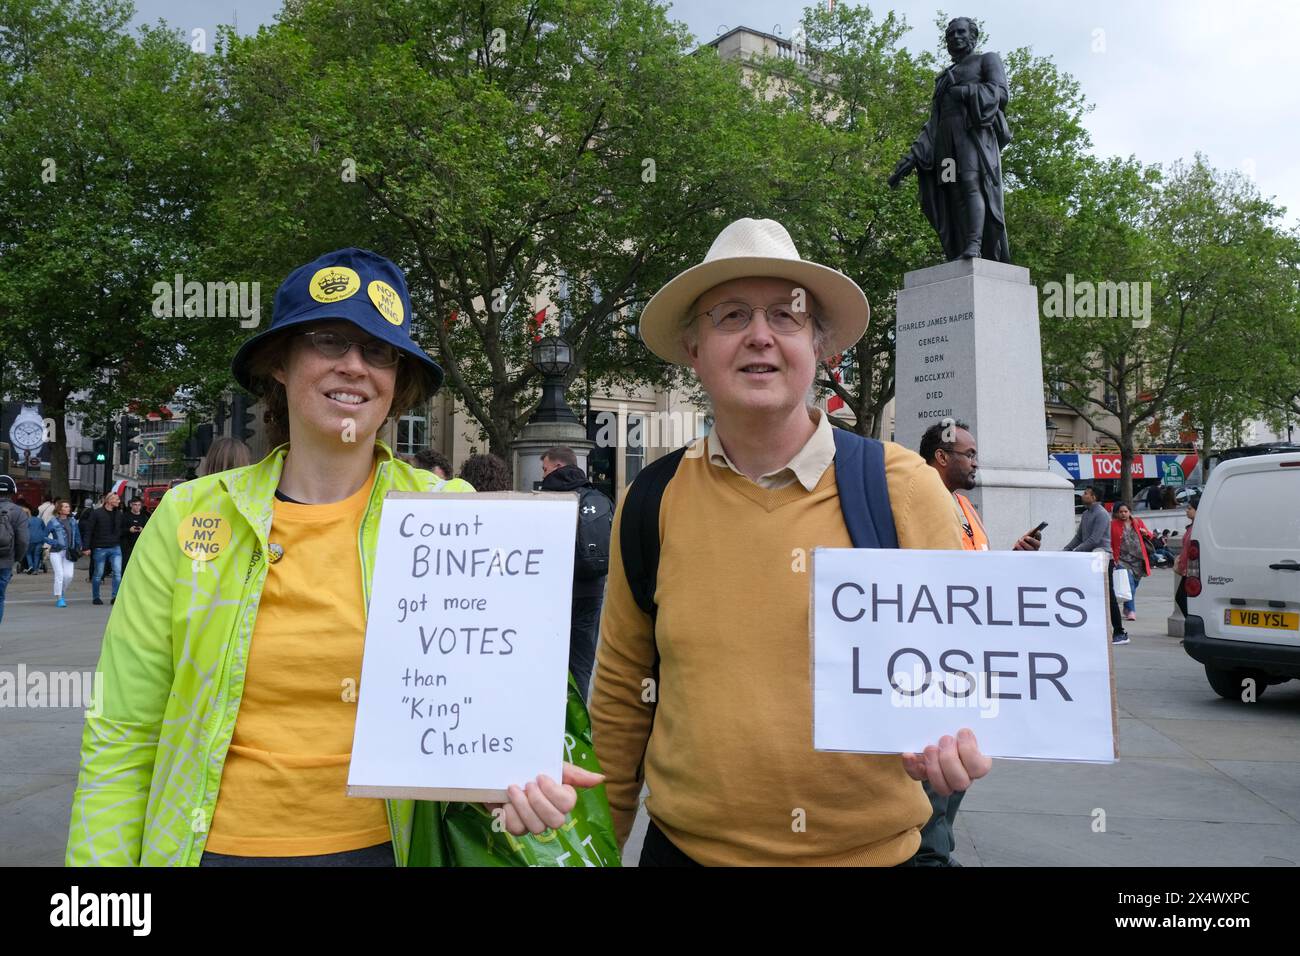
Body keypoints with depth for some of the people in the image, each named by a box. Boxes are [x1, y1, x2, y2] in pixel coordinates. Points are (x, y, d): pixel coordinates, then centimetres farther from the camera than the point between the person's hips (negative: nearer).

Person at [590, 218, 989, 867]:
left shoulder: (899, 485, -10)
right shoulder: (651, 502, -5)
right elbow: (621, 692, 4)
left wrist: (954, 730, -21)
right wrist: (600, 837, 9)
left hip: (873, 848, -1)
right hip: (684, 845, 1)